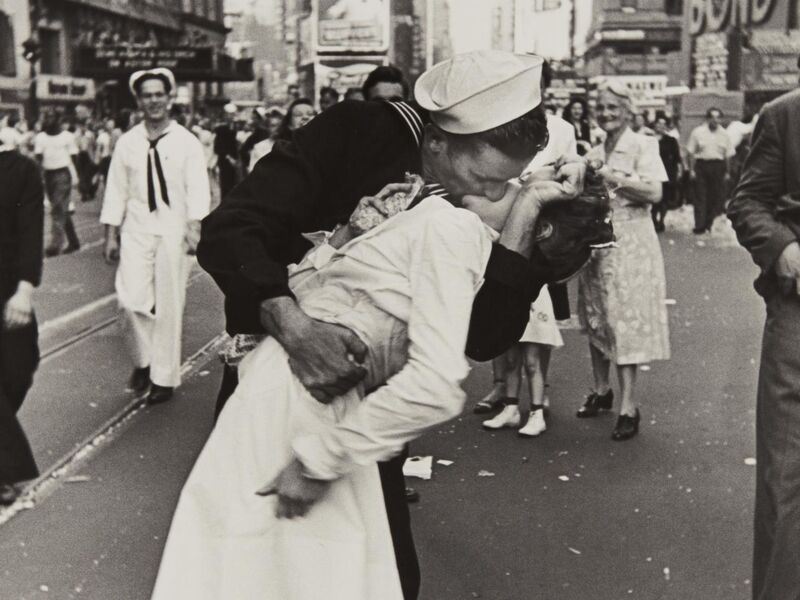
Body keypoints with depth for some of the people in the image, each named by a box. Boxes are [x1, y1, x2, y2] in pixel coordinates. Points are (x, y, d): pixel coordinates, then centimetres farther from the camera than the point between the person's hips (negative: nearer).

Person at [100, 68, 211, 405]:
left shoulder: (186, 143, 0)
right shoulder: (127, 143, 7)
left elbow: (198, 189, -6)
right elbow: (116, 191, 8)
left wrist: (194, 227, -19)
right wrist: (110, 235, 5)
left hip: (173, 230, -1)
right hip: (137, 229, 2)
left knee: (169, 306, 3)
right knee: (131, 299, -10)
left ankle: (164, 378, 17)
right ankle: (142, 359, 17)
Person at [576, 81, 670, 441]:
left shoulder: (642, 146, -4)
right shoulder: (594, 153, 14)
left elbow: (654, 193, -15)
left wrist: (612, 178, -17)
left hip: (629, 242, -6)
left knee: (625, 320, -8)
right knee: (595, 318, 10)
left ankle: (628, 407, -5)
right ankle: (601, 390, 25)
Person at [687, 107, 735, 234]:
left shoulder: (724, 134, 8)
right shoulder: (697, 132, 2)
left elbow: (728, 155, 11)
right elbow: (691, 152, 2)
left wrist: (727, 172, 6)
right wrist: (691, 170, -4)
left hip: (718, 167, 2)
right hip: (701, 165, -2)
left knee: (716, 197, 2)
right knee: (700, 197, -4)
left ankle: (708, 225, 12)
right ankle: (699, 226, -4)